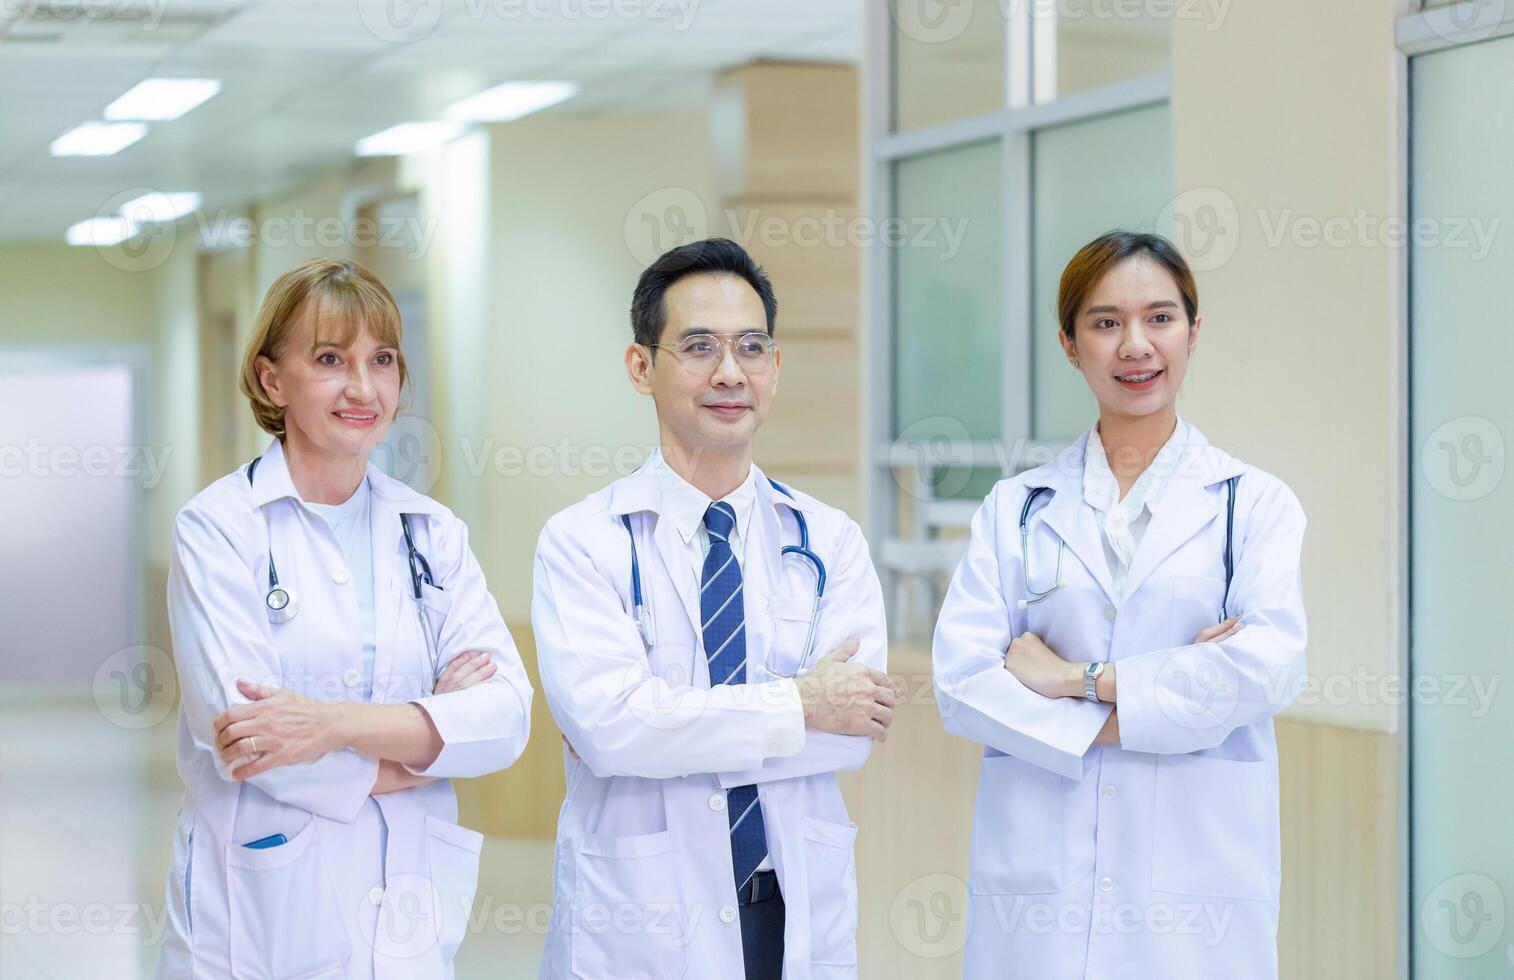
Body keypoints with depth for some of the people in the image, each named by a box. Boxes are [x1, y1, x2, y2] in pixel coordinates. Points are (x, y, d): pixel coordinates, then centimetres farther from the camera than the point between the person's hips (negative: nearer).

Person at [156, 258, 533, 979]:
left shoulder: (432, 533, 7)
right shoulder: (218, 527, -5)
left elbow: (508, 715, -6)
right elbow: (243, 739, -16)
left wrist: (336, 722, -20)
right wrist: (431, 731, -7)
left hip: (411, 921, 4)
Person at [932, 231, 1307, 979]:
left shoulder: (1256, 503, 5)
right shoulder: (1016, 509, 8)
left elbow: (1267, 669, -11)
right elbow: (961, 683, -4)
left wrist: (1080, 679, -8)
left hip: (1199, 881, -1)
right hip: (1036, 884, 1)